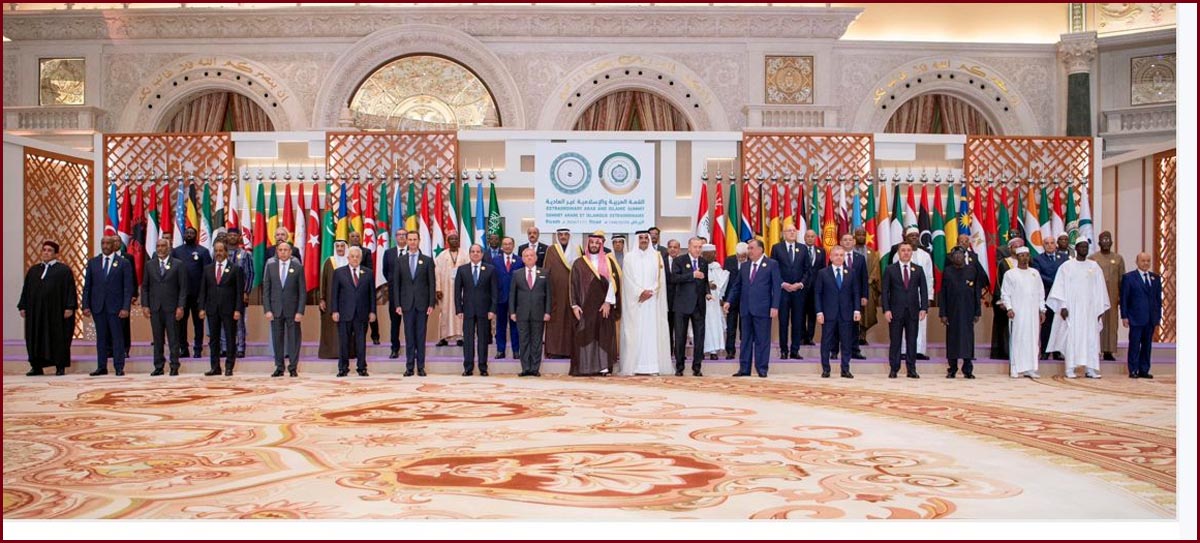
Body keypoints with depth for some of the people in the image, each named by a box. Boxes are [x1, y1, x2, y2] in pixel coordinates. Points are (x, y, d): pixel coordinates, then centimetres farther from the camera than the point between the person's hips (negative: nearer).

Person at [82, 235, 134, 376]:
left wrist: (125, 307, -10)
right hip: (98, 306, 3)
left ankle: (119, 367, 3)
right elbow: (87, 286, 10)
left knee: (117, 337, -1)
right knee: (101, 337, 7)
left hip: (115, 306, -3)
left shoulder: (123, 263, 1)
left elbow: (128, 288, -2)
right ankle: (102, 367, 12)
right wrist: (85, 305, 1)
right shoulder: (92, 263, 10)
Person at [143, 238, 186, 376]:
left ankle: (174, 367, 3)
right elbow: (145, 287, 12)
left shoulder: (178, 264, 2)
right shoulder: (150, 265, 11)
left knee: (173, 339, -1)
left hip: (171, 308, -3)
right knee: (157, 339, 5)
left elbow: (183, 287, -1)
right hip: (155, 308, 3)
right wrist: (145, 305, 2)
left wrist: (180, 307, -8)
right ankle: (158, 367, 10)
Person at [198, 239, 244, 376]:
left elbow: (239, 291, -3)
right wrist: (202, 308, 2)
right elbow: (203, 290, 11)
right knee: (213, 339, 6)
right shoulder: (207, 269, 12)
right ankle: (215, 367, 11)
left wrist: (238, 310, -10)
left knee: (230, 339, 0)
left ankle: (229, 367, 5)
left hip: (229, 309, -3)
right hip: (212, 309, 3)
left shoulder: (235, 269, 1)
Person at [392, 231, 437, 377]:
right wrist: (397, 304, -1)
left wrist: (431, 304, -6)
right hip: (407, 303, 1)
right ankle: (409, 367, 7)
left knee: (421, 336, 2)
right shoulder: (400, 261, 8)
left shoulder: (427, 261, 4)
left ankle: (420, 367, 7)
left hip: (422, 303, -1)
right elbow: (396, 284, 6)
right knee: (409, 336, 3)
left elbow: (432, 284, 1)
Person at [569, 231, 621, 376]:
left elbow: (613, 282, -1)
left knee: (604, 335, -1)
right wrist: (574, 305, -4)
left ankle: (603, 366, 1)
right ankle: (584, 367, 1)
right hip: (585, 306, 0)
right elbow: (573, 285, 4)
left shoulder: (608, 262, 6)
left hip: (604, 306, 0)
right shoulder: (579, 263, 6)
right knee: (584, 335, -2)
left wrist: (608, 302, -11)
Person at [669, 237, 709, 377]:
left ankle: (696, 367, 11)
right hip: (683, 304, -4)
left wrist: (707, 292, 4)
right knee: (680, 336, 2)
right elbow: (674, 278, -16)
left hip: (699, 304, 4)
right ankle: (679, 367, 11)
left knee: (699, 336, 3)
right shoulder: (679, 260, -2)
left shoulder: (704, 262, 12)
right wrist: (692, 275, -21)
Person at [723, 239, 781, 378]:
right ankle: (744, 369, 12)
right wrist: (729, 301, 4)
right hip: (746, 309, 5)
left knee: (762, 340, 0)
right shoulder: (744, 266, 14)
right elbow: (736, 285, 16)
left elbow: (776, 287, -5)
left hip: (762, 309, -5)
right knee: (746, 340, 8)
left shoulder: (772, 264, -1)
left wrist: (775, 306, -12)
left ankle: (762, 369, 8)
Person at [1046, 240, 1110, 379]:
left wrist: (1100, 309, 3)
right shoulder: (1067, 266, 1)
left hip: (1090, 309, 3)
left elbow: (1100, 288, 9)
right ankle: (1070, 370, -2)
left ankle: (1091, 369, 2)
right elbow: (1061, 287, -3)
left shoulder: (1095, 266, 9)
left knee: (1091, 338, -1)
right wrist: (1063, 306, -11)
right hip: (1072, 308, -3)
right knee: (1071, 337, -4)